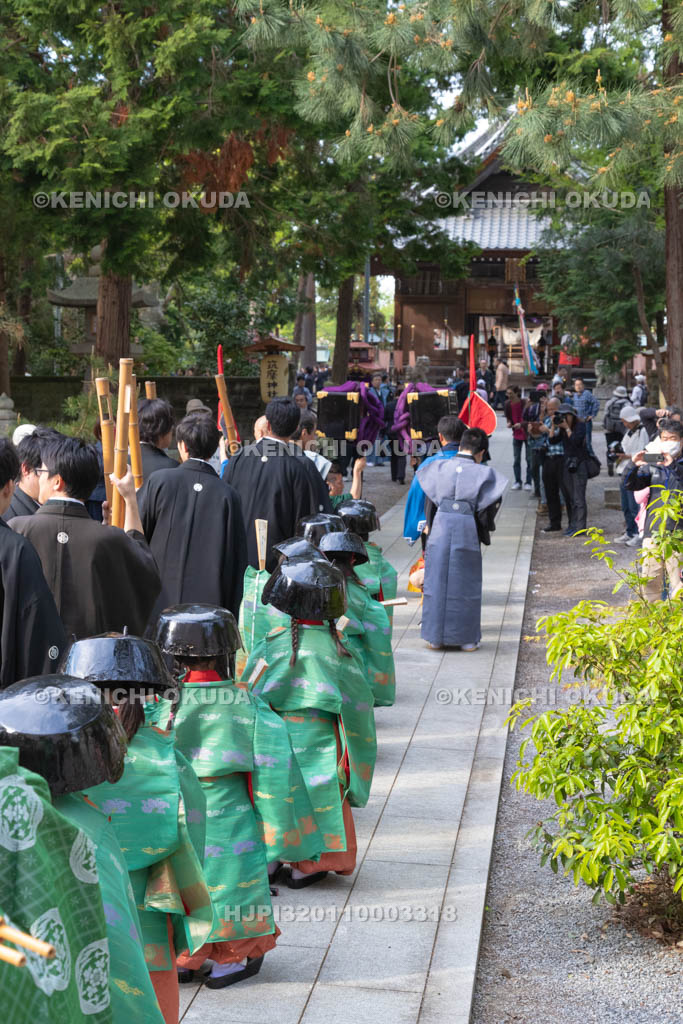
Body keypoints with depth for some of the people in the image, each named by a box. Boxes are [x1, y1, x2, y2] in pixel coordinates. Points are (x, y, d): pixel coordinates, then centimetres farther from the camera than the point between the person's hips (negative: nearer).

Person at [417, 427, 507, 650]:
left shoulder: (439, 468, 1)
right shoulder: (483, 474, -7)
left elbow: (430, 504, 7)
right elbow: (487, 512, -5)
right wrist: (485, 533, 15)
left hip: (440, 531, 2)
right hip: (467, 533, -2)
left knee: (437, 583, 11)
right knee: (465, 586, 9)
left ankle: (435, 637, 17)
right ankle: (466, 639, 14)